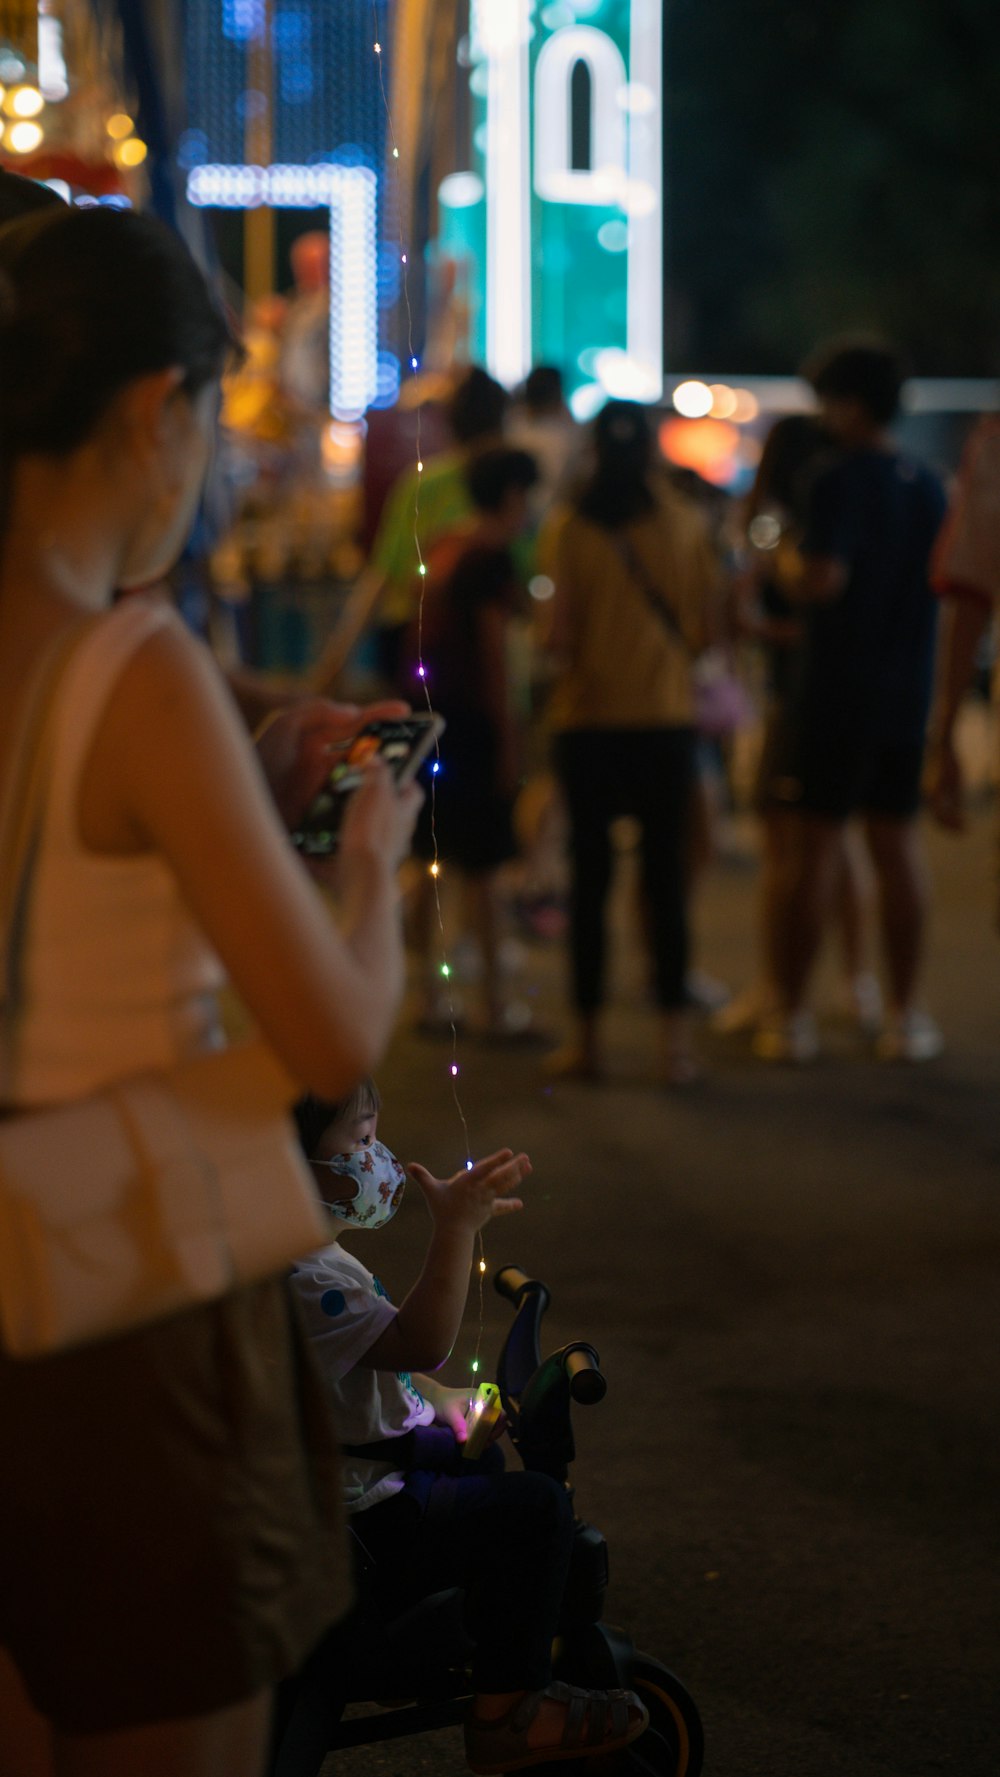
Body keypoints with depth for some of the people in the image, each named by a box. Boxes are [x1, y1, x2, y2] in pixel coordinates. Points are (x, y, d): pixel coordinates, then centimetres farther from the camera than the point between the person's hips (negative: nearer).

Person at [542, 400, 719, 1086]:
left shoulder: (572, 529, -8)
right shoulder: (685, 522, -3)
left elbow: (562, 637, -11)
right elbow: (707, 624, 0)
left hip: (590, 718, -1)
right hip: (667, 717, 1)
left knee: (590, 875, 7)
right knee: (666, 874, 5)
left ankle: (588, 1035, 10)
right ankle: (676, 1037, 3)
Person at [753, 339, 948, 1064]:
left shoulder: (843, 483, -14)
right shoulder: (929, 486, 9)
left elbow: (821, 582, -23)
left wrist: (786, 560, -5)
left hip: (839, 690, -6)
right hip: (908, 691, 6)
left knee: (815, 847, 0)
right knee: (898, 843, 10)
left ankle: (793, 1016, 3)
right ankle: (907, 1016, 12)